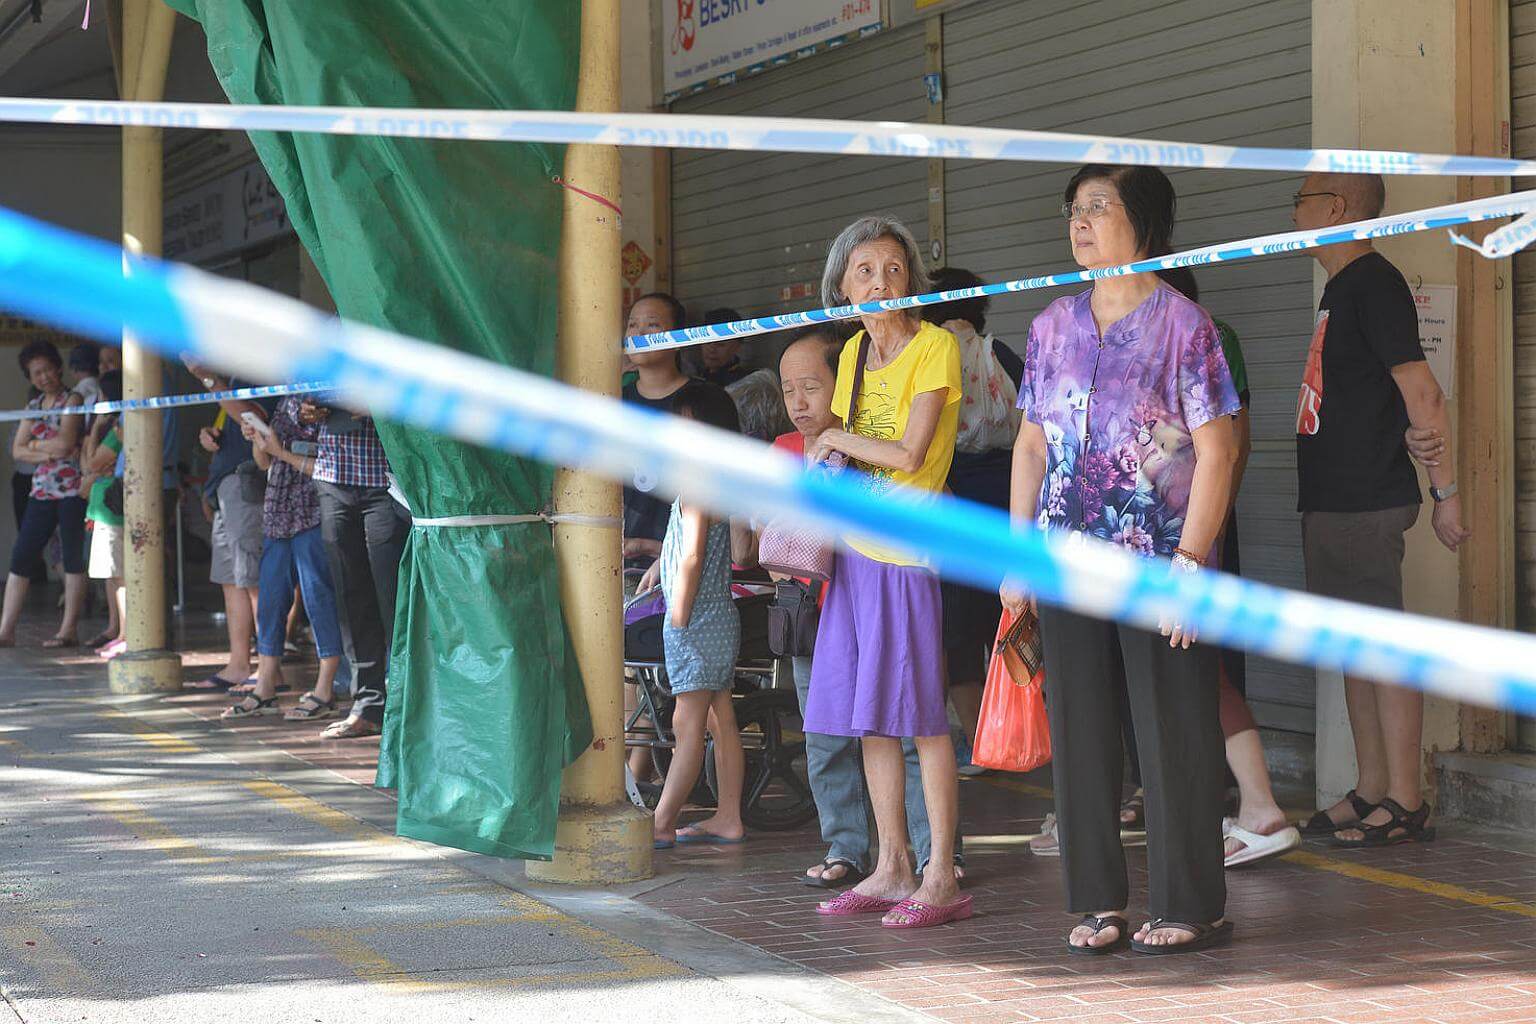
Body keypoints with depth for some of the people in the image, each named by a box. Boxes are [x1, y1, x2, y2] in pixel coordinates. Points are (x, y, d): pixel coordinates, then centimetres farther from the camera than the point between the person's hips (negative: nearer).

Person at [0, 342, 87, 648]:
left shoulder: (72, 400, -2)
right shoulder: (33, 407, 16)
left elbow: (65, 442, -15)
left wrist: (35, 444, 0)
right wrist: (50, 453, -7)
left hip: (71, 488, -6)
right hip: (41, 491, 6)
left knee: (73, 559, -3)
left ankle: (69, 630, 0)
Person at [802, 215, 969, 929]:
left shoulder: (935, 346, -9)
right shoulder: (854, 352, 12)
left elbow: (909, 453, -17)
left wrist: (839, 443, -3)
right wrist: (826, 462, -2)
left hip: (906, 549, -7)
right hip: (854, 547, 7)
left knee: (920, 714, -6)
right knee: (869, 715, 8)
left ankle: (942, 879, -1)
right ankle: (891, 869, 16)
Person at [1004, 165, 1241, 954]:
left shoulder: (1183, 324, -5)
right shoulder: (1053, 326, 10)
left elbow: (1215, 452, -9)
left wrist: (1189, 562, -15)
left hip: (1157, 561, -5)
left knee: (1173, 732, 0)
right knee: (1078, 730, 7)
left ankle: (1191, 906, 8)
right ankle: (1096, 898, 17)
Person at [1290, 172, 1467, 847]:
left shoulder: (1373, 285, -13)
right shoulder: (1342, 289, 18)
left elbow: (1423, 394, -18)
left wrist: (1445, 493, -18)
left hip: (1365, 505, -10)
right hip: (1333, 504, 10)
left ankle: (1406, 805, -3)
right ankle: (1371, 792, 19)